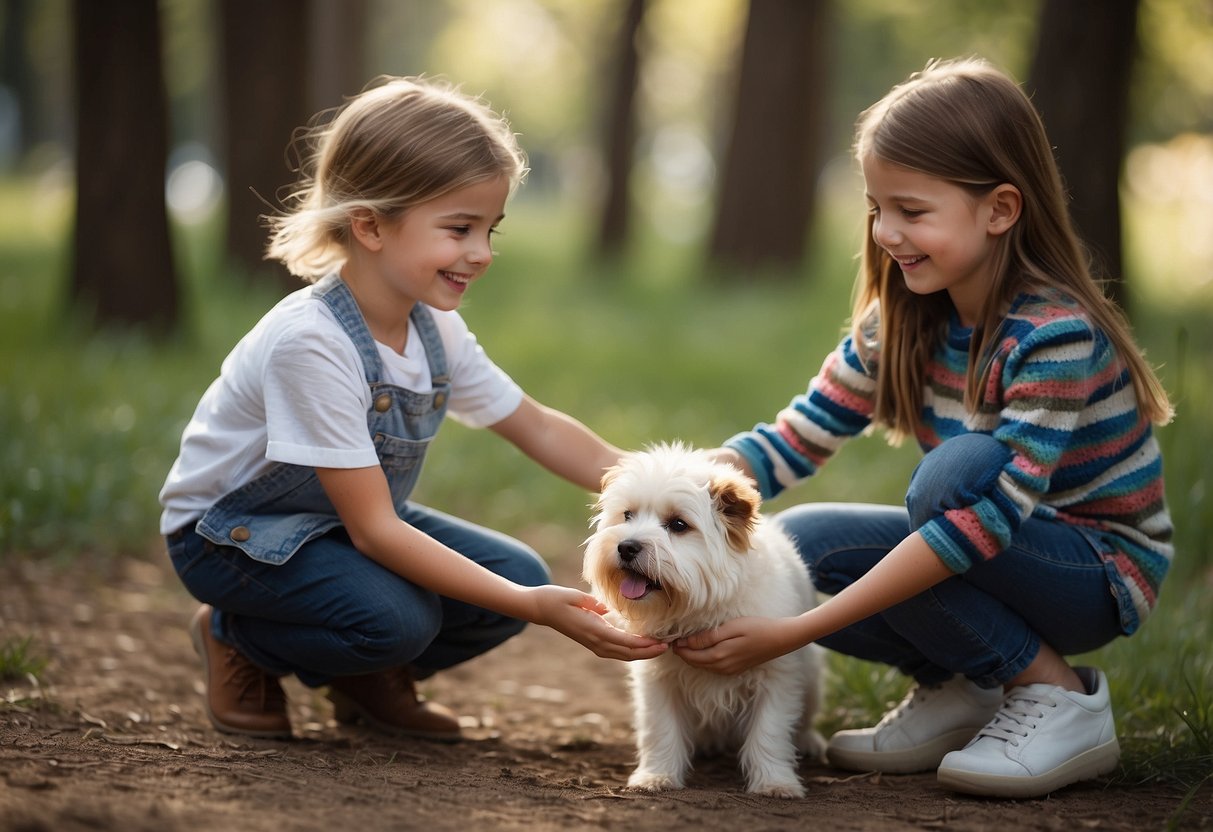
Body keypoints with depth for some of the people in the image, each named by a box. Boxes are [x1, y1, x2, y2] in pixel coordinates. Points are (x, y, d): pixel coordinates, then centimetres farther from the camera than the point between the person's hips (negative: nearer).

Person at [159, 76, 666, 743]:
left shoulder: (434, 327, -7)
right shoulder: (309, 344, -33)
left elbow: (539, 428, 6)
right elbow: (374, 531, -33)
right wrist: (533, 608, -36)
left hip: (347, 519, 8)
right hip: (233, 532, -8)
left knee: (518, 573, -10)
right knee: (396, 617, -32)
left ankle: (369, 680, 15)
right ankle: (236, 640, -2)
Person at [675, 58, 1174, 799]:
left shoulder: (1058, 335, -27)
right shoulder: (904, 321, -4)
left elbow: (987, 518, -34)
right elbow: (795, 439, -4)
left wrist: (791, 634, -37)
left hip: (1101, 571, -6)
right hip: (989, 549, 7)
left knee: (957, 465, -34)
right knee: (792, 544, -14)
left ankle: (1060, 697, -15)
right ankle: (959, 688, 3)